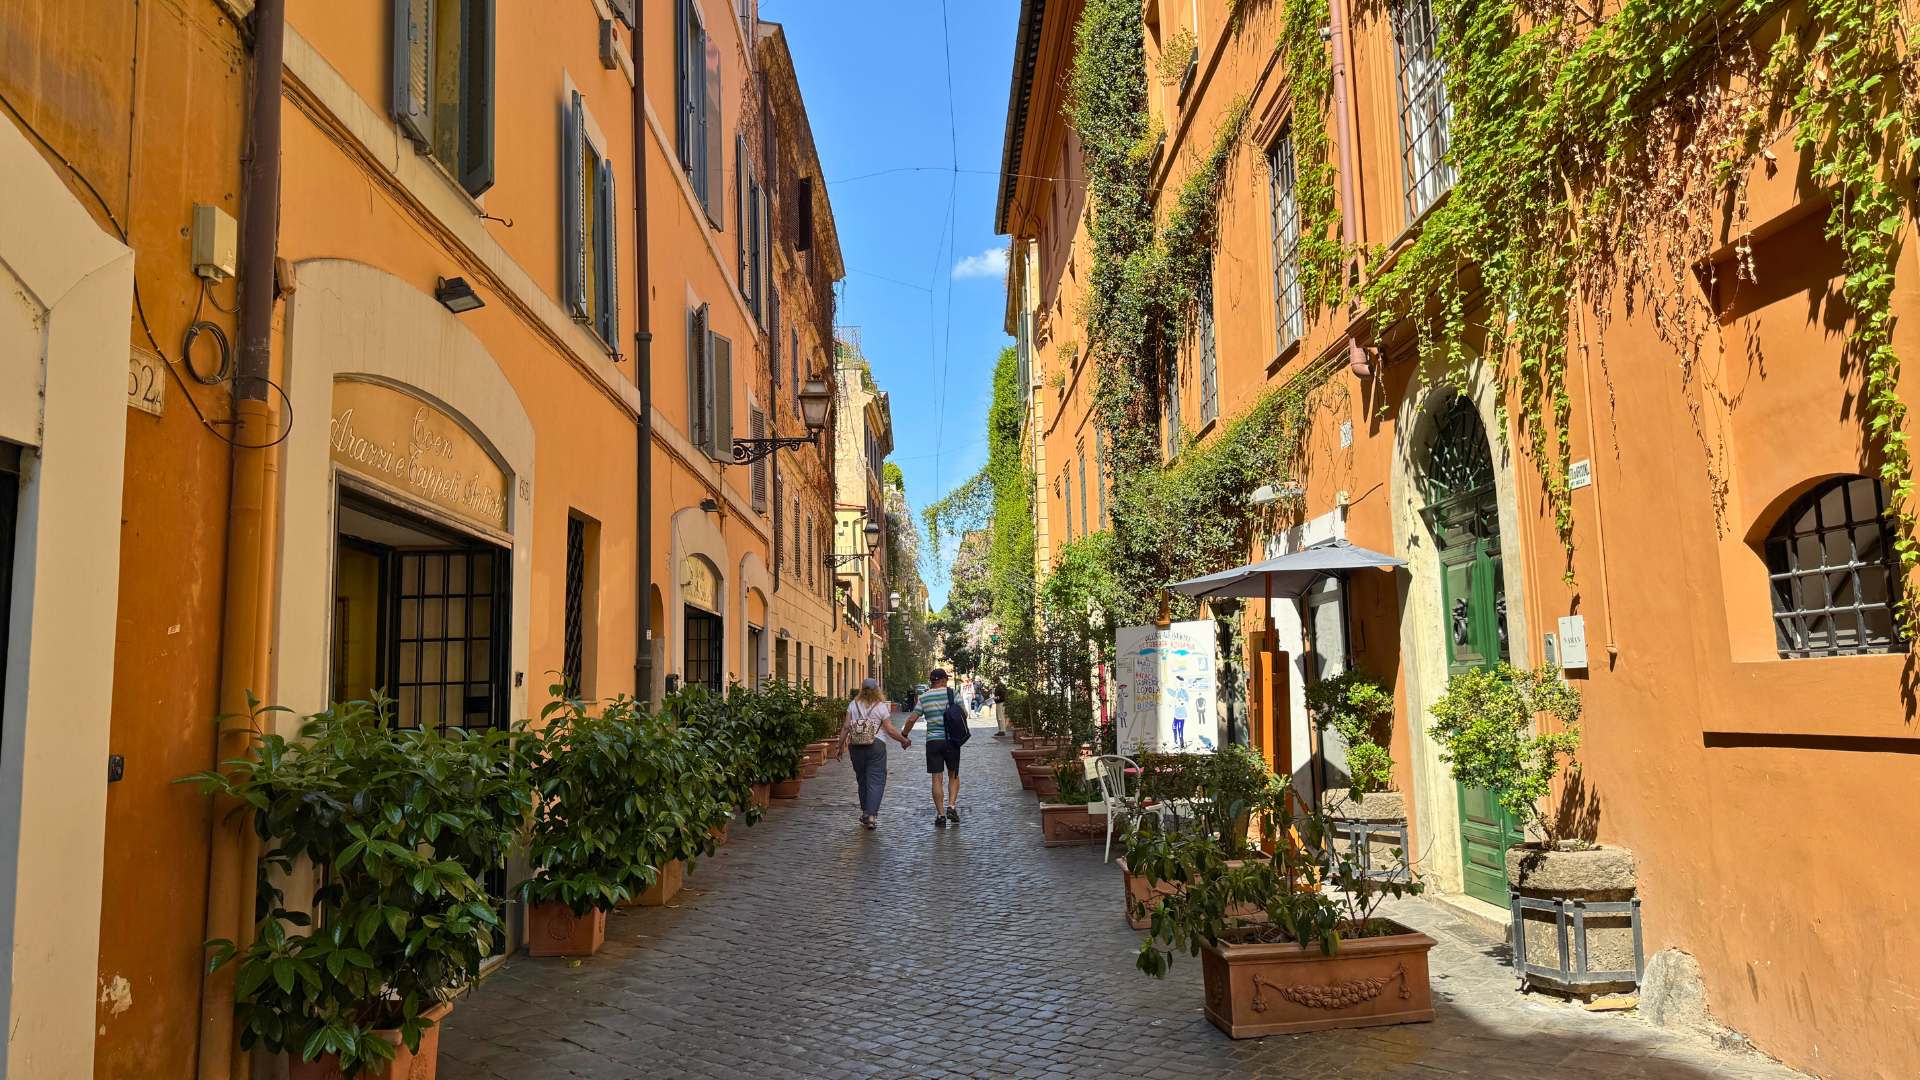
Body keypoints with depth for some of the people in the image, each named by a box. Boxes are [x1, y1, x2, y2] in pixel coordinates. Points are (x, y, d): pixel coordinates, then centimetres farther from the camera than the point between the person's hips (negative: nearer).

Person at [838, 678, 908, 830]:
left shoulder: (853, 705, 7)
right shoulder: (881, 706, -2)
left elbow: (846, 727, 4)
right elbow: (890, 730, -5)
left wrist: (840, 745, 10)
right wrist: (904, 741, 7)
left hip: (856, 746, 4)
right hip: (876, 745, -4)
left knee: (862, 779, 16)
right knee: (876, 780, -2)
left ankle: (865, 811, 24)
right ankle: (871, 814, -13)